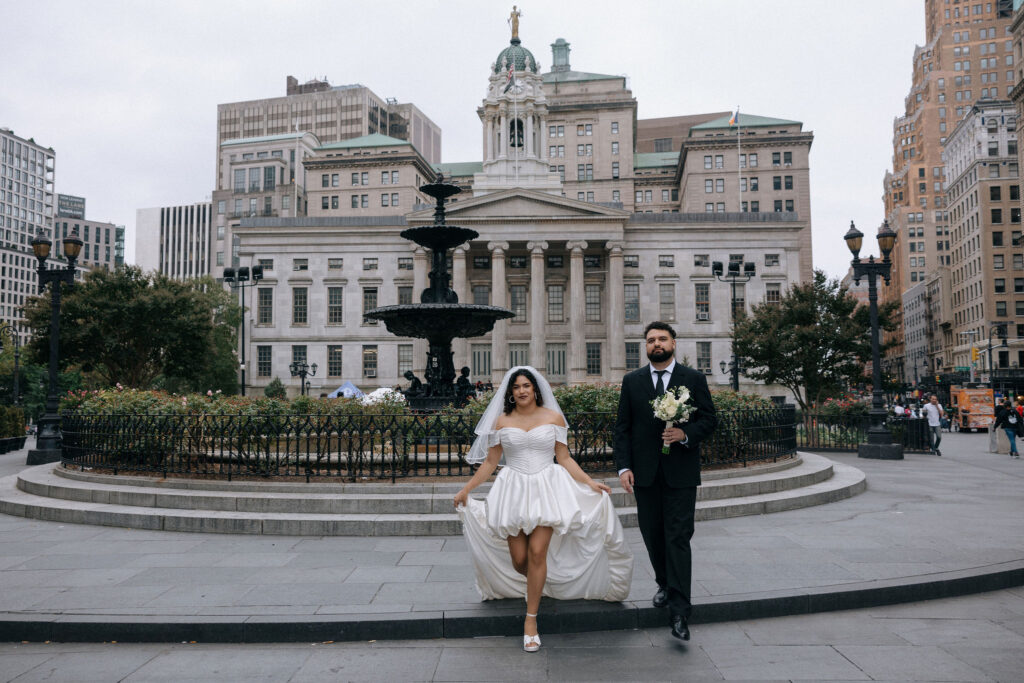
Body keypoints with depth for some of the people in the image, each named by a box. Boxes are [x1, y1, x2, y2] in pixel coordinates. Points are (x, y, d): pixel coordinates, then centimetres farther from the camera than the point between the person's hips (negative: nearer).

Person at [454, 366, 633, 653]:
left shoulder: (553, 418, 4)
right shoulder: (502, 422, 7)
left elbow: (564, 459, 6)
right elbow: (490, 461, 13)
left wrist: (590, 483, -2)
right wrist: (466, 489, 12)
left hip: (546, 489, -1)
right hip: (513, 491, 2)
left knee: (537, 553, -14)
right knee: (518, 559, -1)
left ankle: (531, 619, 0)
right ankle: (534, 586, 35)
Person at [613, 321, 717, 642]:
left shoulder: (694, 379, 3)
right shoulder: (631, 381, 7)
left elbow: (709, 419, 3)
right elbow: (622, 427, 5)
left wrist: (685, 433, -17)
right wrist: (624, 467, -4)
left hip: (681, 471, -2)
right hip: (645, 472, 3)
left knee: (678, 538, -6)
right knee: (653, 535, 12)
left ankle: (679, 612, -6)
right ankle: (665, 584, 36)